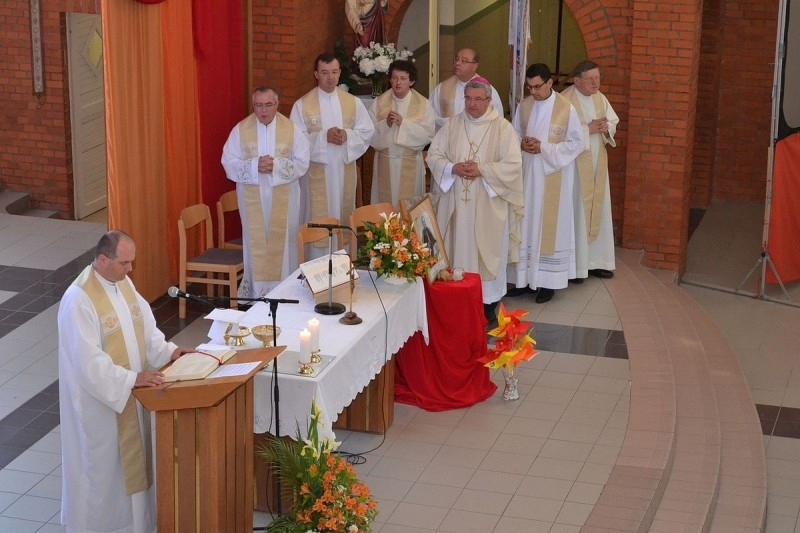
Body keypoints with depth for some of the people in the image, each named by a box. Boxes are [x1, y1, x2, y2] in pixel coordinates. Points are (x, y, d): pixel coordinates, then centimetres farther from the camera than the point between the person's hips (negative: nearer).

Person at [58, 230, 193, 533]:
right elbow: (89, 362, -27)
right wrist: (132, 379, -28)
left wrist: (168, 351, -2)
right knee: (103, 464, 5)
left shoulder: (123, 282, 2)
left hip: (130, 394, 8)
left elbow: (144, 325, 12)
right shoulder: (79, 300, -25)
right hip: (99, 399, -8)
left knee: (131, 457, 18)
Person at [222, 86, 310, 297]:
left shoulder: (292, 129, -3)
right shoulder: (240, 130, -2)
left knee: (282, 243, 4)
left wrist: (277, 165, -20)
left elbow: (302, 162, -5)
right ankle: (255, 293, 13)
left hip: (283, 199, 0)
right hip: (252, 198, 0)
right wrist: (255, 166, -20)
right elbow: (229, 163, -5)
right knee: (255, 244, 5)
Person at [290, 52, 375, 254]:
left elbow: (367, 132, 4)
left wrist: (347, 135, -16)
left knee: (344, 218, 9)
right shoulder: (302, 105, -3)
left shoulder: (353, 102, 5)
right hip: (317, 173, -3)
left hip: (345, 171, 3)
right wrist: (324, 136, -20)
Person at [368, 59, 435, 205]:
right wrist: (386, 124, -22)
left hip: (411, 163, -1)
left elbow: (428, 134, -12)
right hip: (385, 162, 1)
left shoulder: (423, 104, -3)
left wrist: (403, 123, -21)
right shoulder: (379, 102, 1)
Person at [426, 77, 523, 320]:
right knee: (457, 249, 6)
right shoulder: (452, 125, 5)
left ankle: (488, 302, 13)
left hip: (489, 206, -3)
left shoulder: (503, 128, -5)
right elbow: (434, 155, 5)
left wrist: (482, 170, -20)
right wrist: (453, 168, -13)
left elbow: (513, 165, -11)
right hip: (456, 203, 3)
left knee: (487, 252, 3)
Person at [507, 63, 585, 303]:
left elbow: (576, 143, -8)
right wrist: (521, 144, -10)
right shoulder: (523, 106, 3)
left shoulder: (567, 109, -10)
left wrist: (544, 147, -17)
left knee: (550, 226, 2)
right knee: (526, 224, 7)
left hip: (553, 178, -4)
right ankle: (525, 278, 16)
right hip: (526, 174, 4)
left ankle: (547, 281, 9)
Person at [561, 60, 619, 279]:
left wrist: (606, 128, -9)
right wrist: (589, 129, -22)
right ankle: (574, 264, 6)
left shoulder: (600, 98, 7)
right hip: (575, 165, -7)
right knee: (575, 212, -3)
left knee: (598, 210, 11)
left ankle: (595, 261, 21)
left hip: (597, 165, 7)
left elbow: (613, 122, 14)